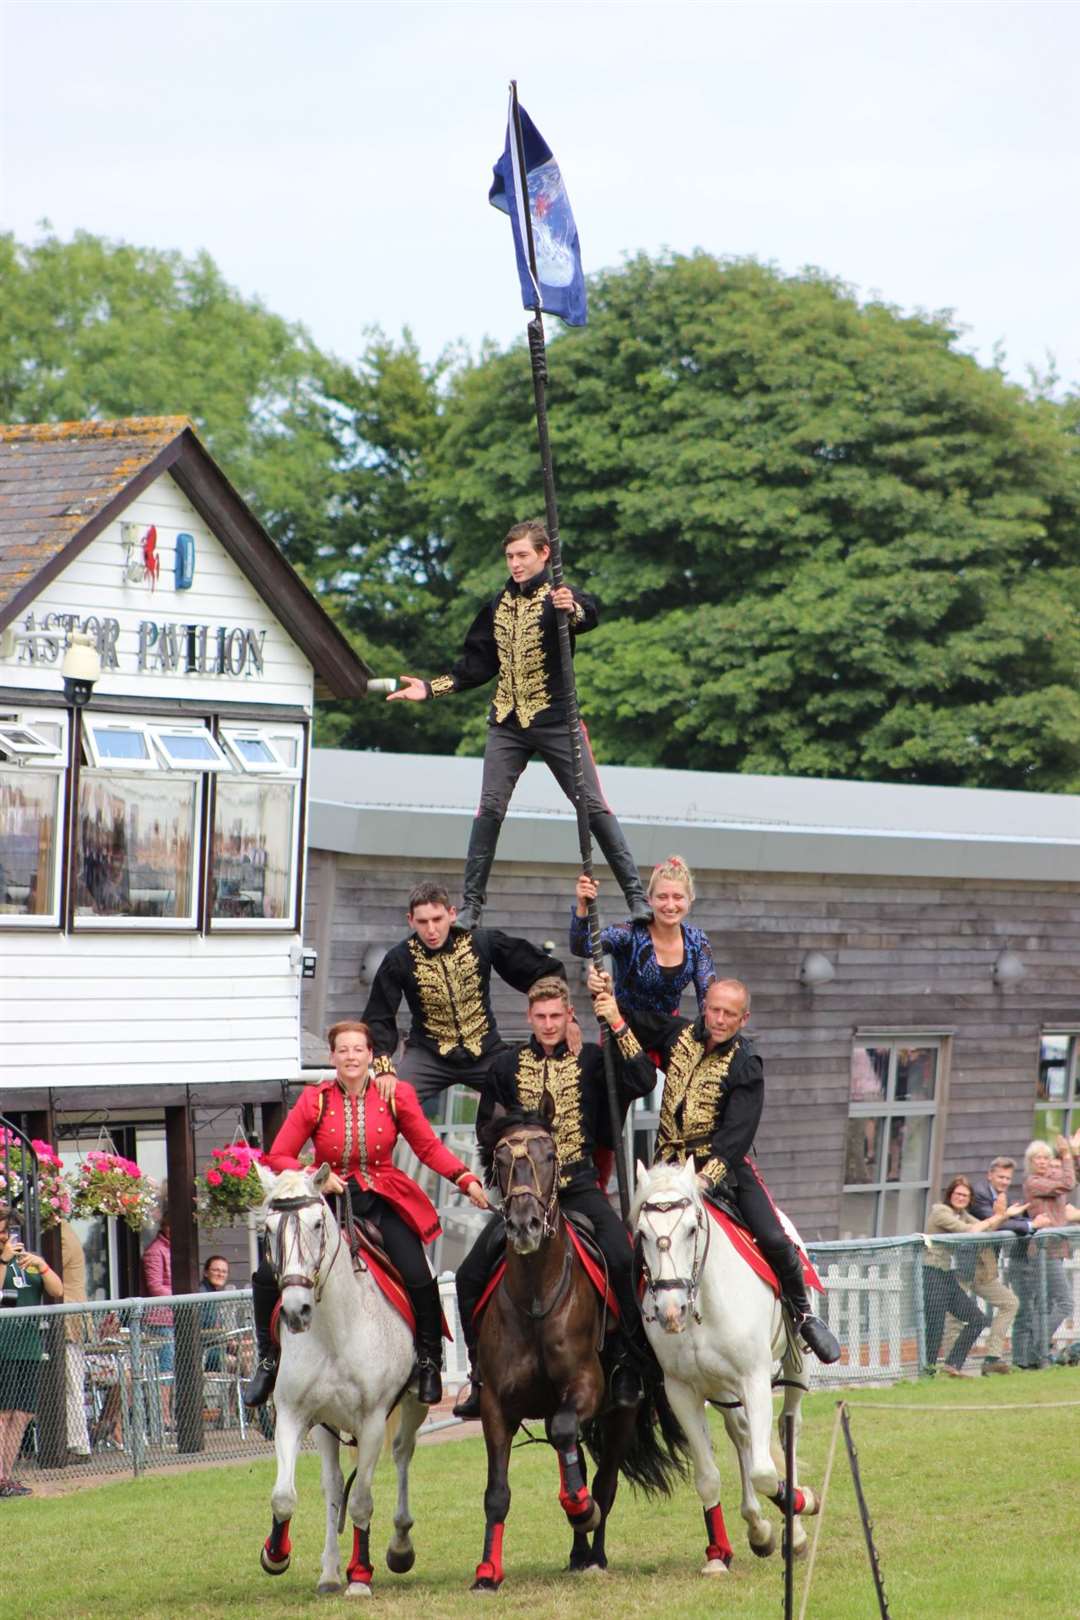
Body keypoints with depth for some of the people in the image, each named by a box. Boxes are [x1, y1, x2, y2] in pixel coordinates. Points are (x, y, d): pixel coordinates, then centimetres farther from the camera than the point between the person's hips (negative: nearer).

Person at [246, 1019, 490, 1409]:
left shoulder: (395, 1096, -3)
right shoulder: (315, 1100, -5)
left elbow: (429, 1147, 0)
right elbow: (278, 1157, -4)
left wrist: (465, 1179, -13)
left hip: (382, 1202, 0)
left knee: (418, 1278, -20)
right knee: (267, 1276, -14)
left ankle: (428, 1361, 4)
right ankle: (268, 1359, 8)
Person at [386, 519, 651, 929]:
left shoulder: (559, 597, -5)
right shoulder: (499, 605, 12)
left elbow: (590, 615, -30)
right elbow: (478, 664, 21)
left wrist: (573, 611, -54)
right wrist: (430, 688, 14)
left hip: (556, 721, -4)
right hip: (507, 725, 4)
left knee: (593, 806, -5)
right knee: (489, 809, -4)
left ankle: (636, 895, -1)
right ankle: (471, 904, 0)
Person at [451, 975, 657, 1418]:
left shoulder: (590, 1060, 4)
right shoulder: (507, 1066, 9)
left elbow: (644, 1081, -11)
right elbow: (486, 1127, 19)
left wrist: (618, 1027, -15)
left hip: (580, 1186, -2)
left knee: (623, 1261, -26)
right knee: (471, 1274, -8)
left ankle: (628, 1365, -13)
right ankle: (481, 1372, 8)